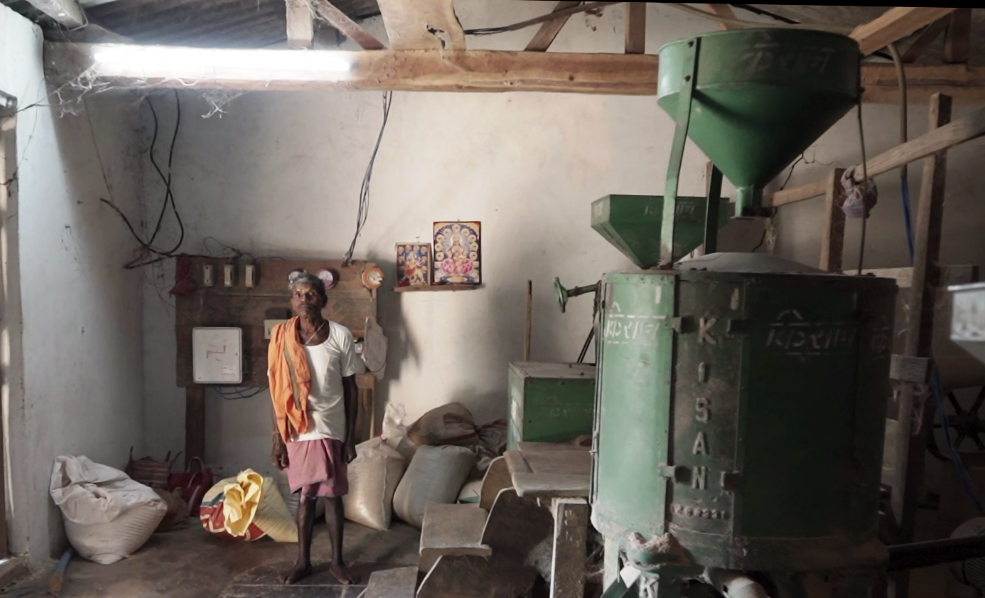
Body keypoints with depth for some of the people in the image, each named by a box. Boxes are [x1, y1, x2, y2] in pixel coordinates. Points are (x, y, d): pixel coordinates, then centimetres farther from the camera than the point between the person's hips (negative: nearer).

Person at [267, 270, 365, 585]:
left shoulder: (340, 336, -8)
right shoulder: (281, 337, -5)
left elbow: (350, 389, -3)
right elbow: (279, 393, -1)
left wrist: (350, 437, -4)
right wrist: (277, 438, -2)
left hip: (331, 430, -1)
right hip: (298, 431, 1)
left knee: (333, 496, 9)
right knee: (305, 496, 13)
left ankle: (337, 560, 25)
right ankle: (303, 561, 29)